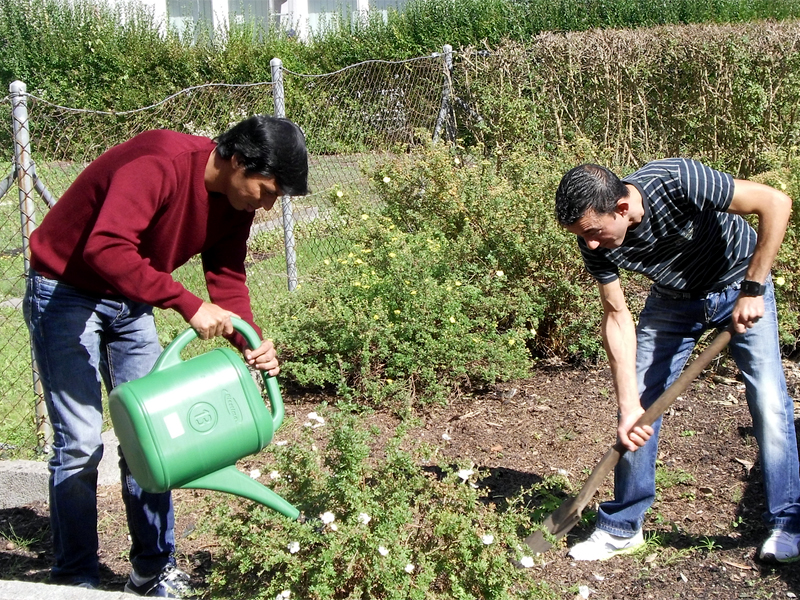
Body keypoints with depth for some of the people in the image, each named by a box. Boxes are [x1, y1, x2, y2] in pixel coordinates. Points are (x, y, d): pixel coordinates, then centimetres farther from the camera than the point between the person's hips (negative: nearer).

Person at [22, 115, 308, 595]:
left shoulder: (236, 200, -5)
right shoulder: (160, 165, -32)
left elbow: (227, 277, -1)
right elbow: (105, 249, -43)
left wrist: (252, 343, -18)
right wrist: (188, 304, -42)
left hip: (131, 302, 8)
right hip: (65, 292, -8)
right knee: (80, 443, -7)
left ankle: (154, 571, 18)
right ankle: (77, 582, 8)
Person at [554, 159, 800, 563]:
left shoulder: (677, 182, -37)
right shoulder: (595, 242, -23)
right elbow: (617, 316, -16)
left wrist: (752, 288, -32)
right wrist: (629, 405, -22)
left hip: (741, 286, -3)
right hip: (673, 300, 3)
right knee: (638, 405, -4)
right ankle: (622, 527, 10)